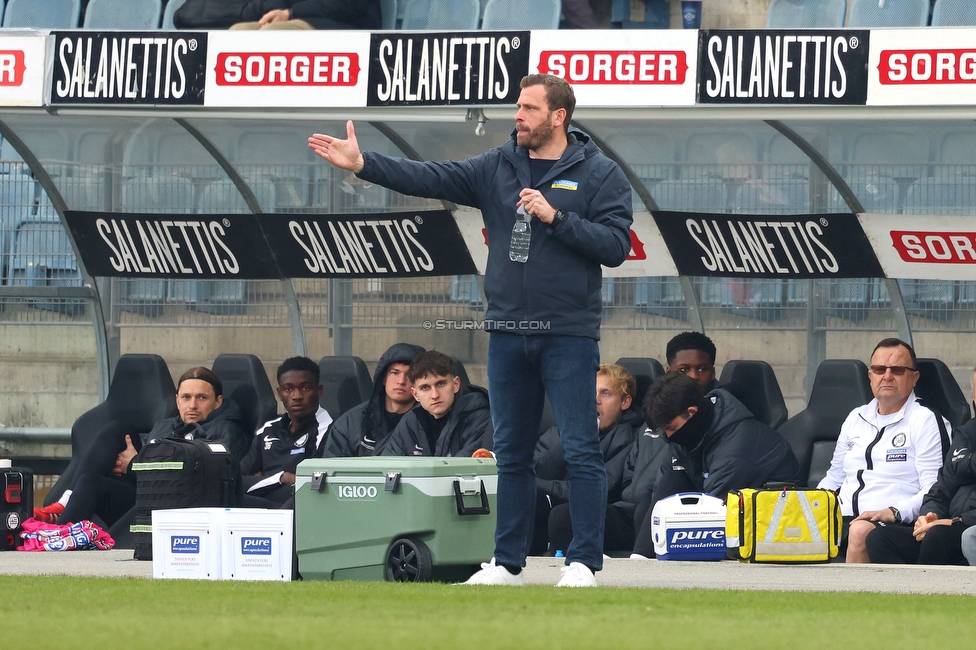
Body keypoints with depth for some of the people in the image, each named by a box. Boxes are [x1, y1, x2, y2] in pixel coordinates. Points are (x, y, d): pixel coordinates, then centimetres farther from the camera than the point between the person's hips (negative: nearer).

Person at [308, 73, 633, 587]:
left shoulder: (598, 175, -2)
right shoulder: (497, 168, 9)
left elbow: (616, 245, -10)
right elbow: (431, 180, 1)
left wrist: (554, 217, -17)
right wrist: (362, 164, -9)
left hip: (569, 333, -5)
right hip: (508, 332, 5)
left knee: (580, 450, -5)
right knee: (511, 452, 10)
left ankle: (584, 561, 0)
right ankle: (507, 562, 16)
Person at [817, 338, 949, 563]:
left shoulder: (925, 421, 4)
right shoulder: (856, 418, 24)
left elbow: (934, 491, -6)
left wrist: (893, 512, -21)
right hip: (841, 519, 5)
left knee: (861, 531, -39)